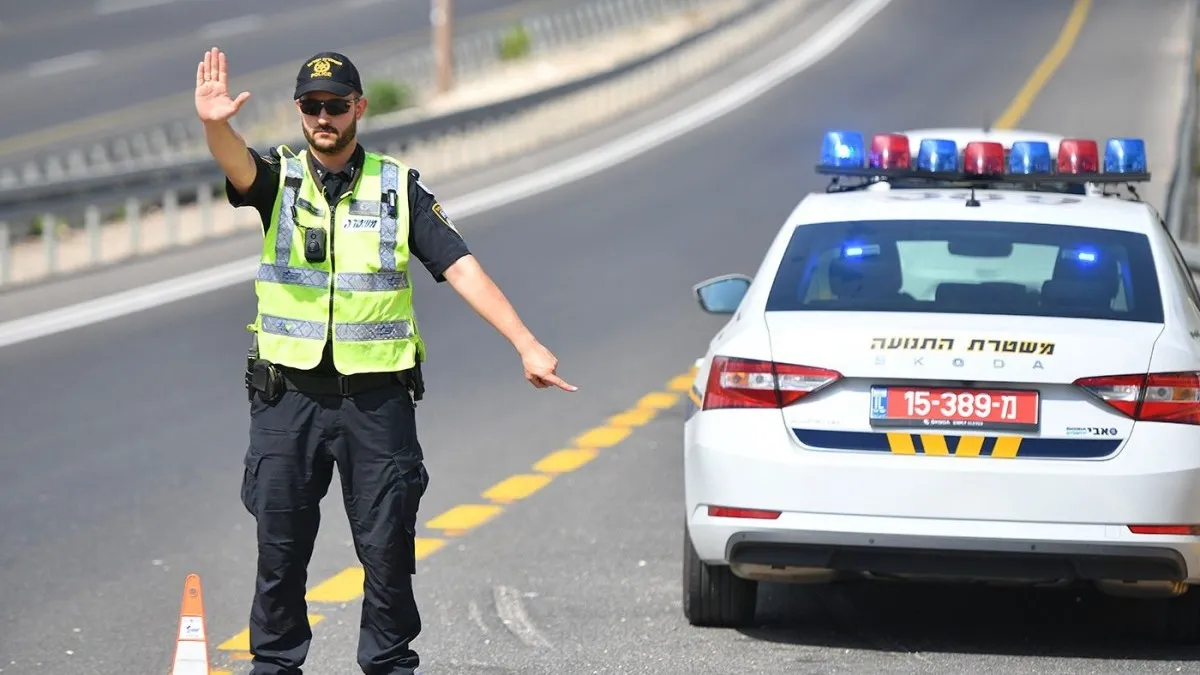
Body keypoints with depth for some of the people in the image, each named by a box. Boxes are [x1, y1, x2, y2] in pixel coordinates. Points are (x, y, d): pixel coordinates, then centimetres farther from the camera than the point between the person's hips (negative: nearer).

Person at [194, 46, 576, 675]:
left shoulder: (399, 187, 3)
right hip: (289, 392, 0)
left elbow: (461, 268, -2)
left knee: (386, 542, 2)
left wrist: (526, 344, -11)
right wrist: (215, 124, -45)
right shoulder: (281, 176, 2)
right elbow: (237, 164, -21)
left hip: (376, 395, 0)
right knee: (280, 542, 5)